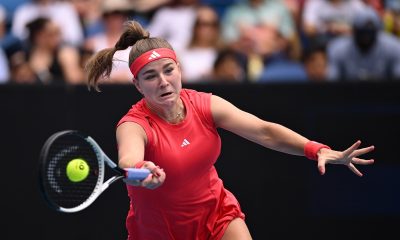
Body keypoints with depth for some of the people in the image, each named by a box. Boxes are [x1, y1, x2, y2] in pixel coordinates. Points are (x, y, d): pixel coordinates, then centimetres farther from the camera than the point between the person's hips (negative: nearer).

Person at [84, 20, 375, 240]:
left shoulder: (205, 105, -12)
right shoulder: (134, 125, -25)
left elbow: (263, 131, -16)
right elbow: (129, 157, -49)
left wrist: (318, 150, -31)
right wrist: (139, 171, -75)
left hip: (216, 212, 3)